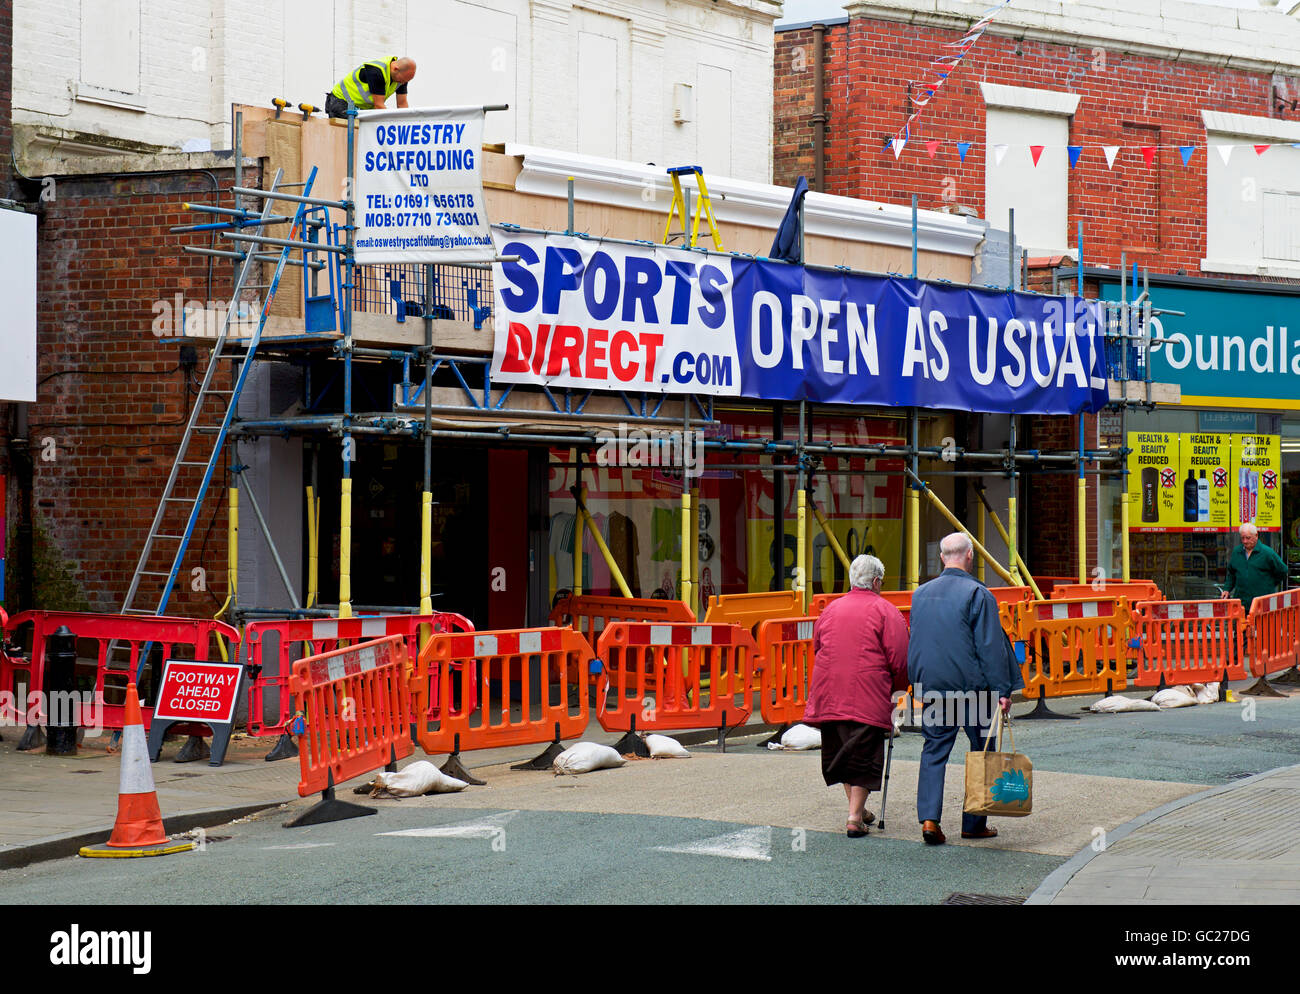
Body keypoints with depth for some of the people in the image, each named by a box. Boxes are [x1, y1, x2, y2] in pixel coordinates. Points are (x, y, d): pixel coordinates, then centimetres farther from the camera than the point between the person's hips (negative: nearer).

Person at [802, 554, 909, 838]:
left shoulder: (831, 609, 13)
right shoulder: (886, 611, -3)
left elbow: (817, 648, 20)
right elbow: (900, 659, -7)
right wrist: (898, 688, 10)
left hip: (830, 695, 5)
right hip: (870, 698, -5)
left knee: (841, 753, 17)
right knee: (864, 756, -2)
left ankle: (857, 808, 26)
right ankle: (855, 818, -8)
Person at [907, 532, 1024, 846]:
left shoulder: (920, 594, 8)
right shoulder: (977, 594, -10)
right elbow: (991, 646, -11)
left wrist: (918, 683, 23)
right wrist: (1003, 690, -9)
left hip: (931, 686, 4)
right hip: (972, 686, -4)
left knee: (934, 750, 7)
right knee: (982, 751, 8)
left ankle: (928, 817, -8)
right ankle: (974, 823, 10)